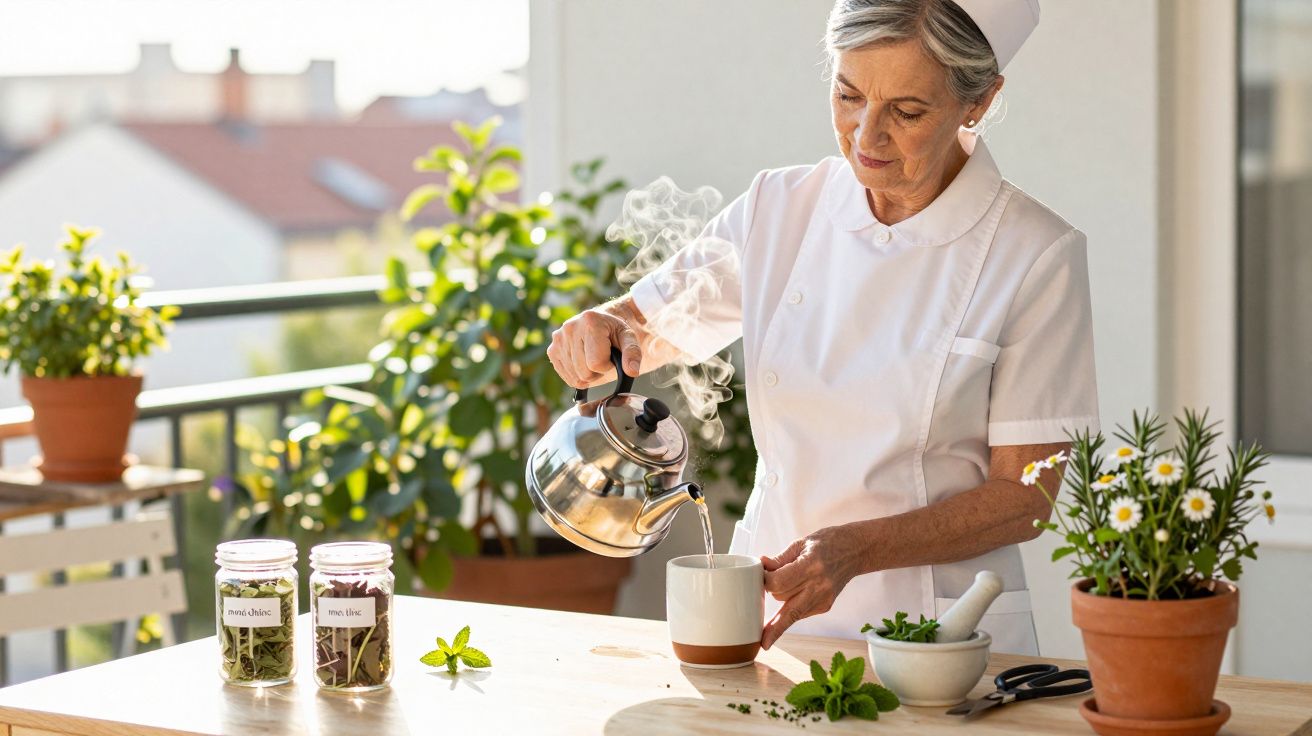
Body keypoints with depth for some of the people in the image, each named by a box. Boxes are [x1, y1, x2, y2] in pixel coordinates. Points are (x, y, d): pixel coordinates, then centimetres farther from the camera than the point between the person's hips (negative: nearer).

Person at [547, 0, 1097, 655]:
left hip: (939, 637, -3)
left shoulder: (1035, 255, -6)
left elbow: (1024, 497, -5)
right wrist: (601, 332, -7)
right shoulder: (778, 210, 5)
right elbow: (642, 326, 17)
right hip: (770, 624, 3)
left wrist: (856, 550, -19)